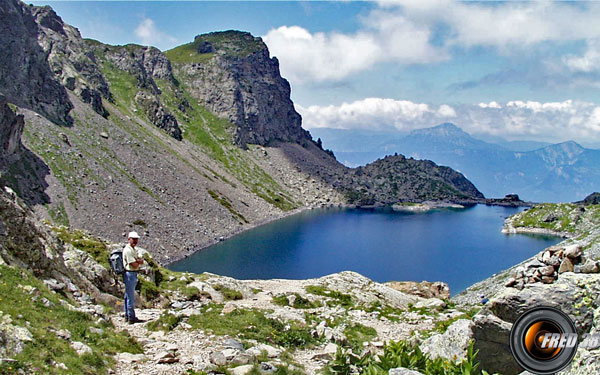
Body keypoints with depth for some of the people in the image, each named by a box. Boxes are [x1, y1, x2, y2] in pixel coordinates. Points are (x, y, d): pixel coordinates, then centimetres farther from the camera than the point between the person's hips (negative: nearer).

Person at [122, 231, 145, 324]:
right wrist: (138, 261, 0)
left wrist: (137, 260, -12)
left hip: (133, 275, 10)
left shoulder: (133, 249, 15)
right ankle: (131, 318, 0)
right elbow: (134, 265, -20)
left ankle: (127, 316, 25)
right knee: (131, 297, -5)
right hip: (130, 274, -10)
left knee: (128, 296, 16)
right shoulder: (128, 250, -16)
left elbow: (142, 261, 9)